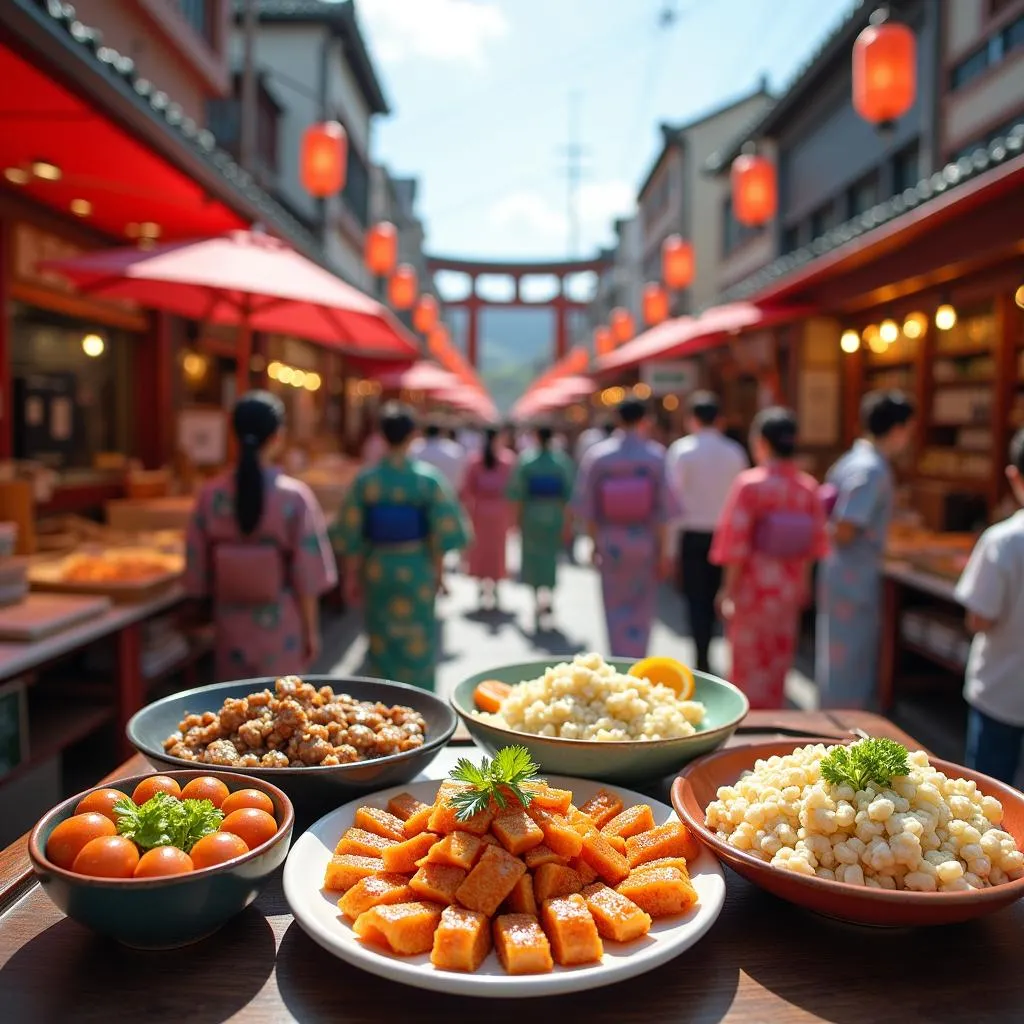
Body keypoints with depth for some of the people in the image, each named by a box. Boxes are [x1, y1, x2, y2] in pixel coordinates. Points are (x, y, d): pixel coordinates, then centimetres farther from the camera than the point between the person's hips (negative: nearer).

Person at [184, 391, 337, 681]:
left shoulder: (210, 496, -6)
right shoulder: (294, 496, -14)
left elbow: (198, 574, 2)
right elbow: (307, 577, -11)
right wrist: (311, 630, 0)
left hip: (232, 627, 3)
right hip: (282, 627, -2)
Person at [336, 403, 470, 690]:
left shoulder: (365, 480, -8)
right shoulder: (428, 478, -11)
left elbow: (352, 536, -5)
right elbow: (443, 530, -9)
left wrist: (353, 576, 6)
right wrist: (437, 571, 3)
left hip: (376, 570, 1)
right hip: (416, 572, -1)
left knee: (382, 643, 17)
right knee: (417, 645, 13)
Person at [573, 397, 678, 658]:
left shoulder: (597, 456, -6)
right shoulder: (656, 456, -8)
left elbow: (587, 507, -2)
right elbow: (664, 509, -8)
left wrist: (595, 542, 8)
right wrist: (663, 551, -1)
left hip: (610, 542, 1)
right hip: (645, 543, 0)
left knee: (615, 607, 14)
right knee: (641, 610, 14)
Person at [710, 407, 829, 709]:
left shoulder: (749, 484, -18)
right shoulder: (809, 487, -4)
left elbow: (737, 545, -17)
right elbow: (815, 544, 3)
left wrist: (729, 591, -10)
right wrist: (803, 582, 16)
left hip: (753, 585, -4)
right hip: (791, 588, 5)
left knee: (749, 664, 10)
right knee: (779, 661, 18)